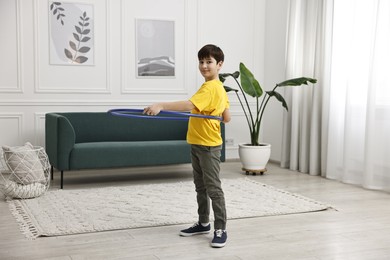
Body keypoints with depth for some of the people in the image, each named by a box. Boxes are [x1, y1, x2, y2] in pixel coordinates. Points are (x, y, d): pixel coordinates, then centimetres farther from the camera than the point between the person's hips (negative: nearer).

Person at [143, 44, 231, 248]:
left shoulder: (210, 88, -19)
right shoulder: (219, 88, 12)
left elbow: (189, 105, -36)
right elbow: (226, 118, 16)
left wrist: (161, 105, -44)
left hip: (208, 145, -10)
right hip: (197, 144, 11)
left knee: (213, 188, -4)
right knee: (200, 186, 17)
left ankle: (220, 229, 4)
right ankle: (203, 223, 28)